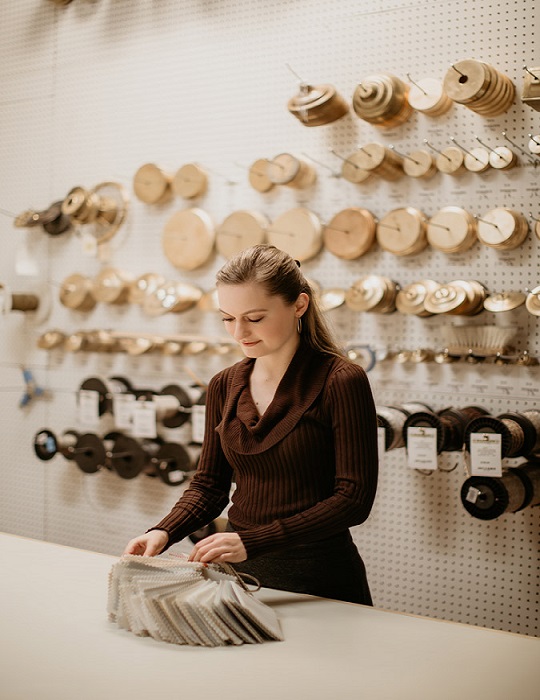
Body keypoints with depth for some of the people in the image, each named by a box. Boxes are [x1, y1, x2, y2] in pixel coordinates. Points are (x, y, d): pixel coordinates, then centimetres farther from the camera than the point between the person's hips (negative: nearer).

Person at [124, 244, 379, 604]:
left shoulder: (341, 382, -15)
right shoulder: (224, 386, 3)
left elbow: (354, 498, -19)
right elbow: (209, 484, 8)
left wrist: (253, 541, -26)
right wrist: (164, 533, -11)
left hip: (319, 575, -5)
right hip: (240, 571, 5)